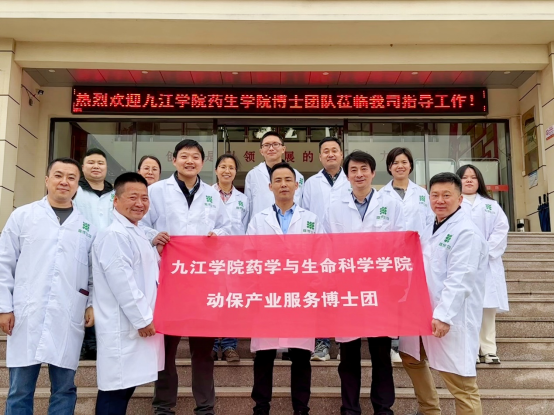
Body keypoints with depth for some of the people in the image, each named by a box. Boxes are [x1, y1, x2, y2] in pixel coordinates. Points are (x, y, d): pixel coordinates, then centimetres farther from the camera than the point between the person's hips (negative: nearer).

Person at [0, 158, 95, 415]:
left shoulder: (88, 225, 7)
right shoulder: (22, 216, 5)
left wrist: (93, 305, 2)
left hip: (68, 320, 1)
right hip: (26, 317, 0)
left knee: (64, 389, 9)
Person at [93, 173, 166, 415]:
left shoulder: (135, 234, 17)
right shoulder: (114, 234, -15)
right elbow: (122, 282, -21)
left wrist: (157, 254, 12)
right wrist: (142, 319, -17)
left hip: (135, 324, 10)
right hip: (124, 327, -10)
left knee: (125, 385, 16)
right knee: (116, 391, -3)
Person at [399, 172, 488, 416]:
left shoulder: (466, 233, -14)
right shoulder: (431, 229, 13)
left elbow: (459, 280, -23)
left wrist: (443, 315, -28)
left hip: (451, 318, -9)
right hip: (423, 312, 10)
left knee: (460, 381, -5)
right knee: (410, 357, 23)